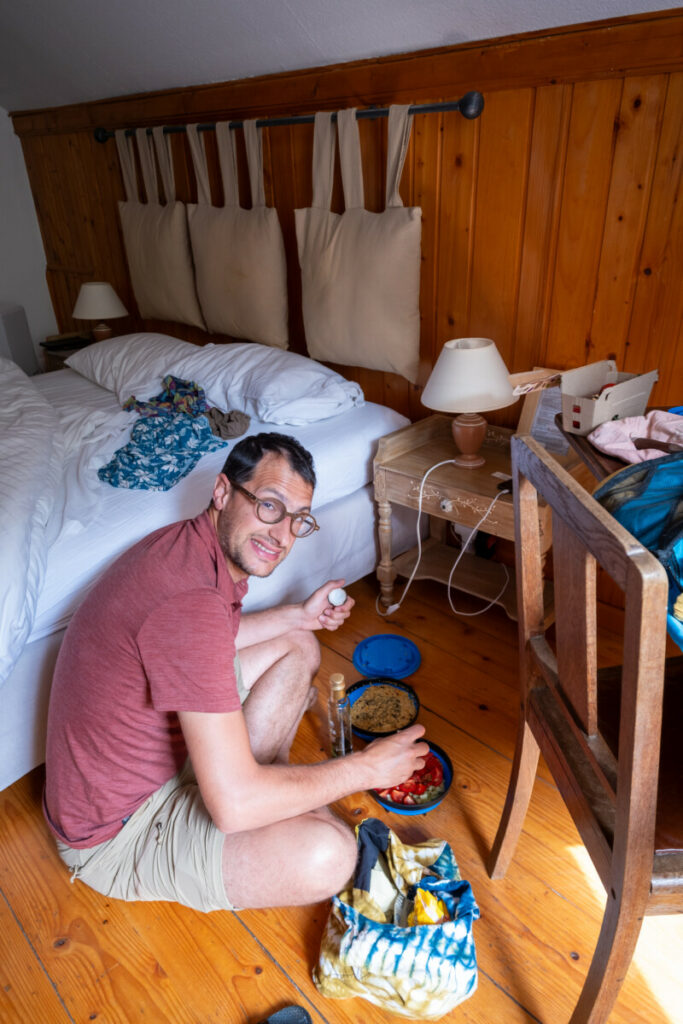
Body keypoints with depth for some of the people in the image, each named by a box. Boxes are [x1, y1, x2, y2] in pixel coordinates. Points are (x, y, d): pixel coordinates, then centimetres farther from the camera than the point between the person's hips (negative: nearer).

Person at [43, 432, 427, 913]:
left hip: (163, 740, 9)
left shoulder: (189, 541, -6)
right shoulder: (190, 598, -36)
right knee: (328, 855, -27)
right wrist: (366, 768, -19)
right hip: (116, 833, -8)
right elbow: (234, 806, -33)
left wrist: (299, 615, 9)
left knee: (298, 647, 10)